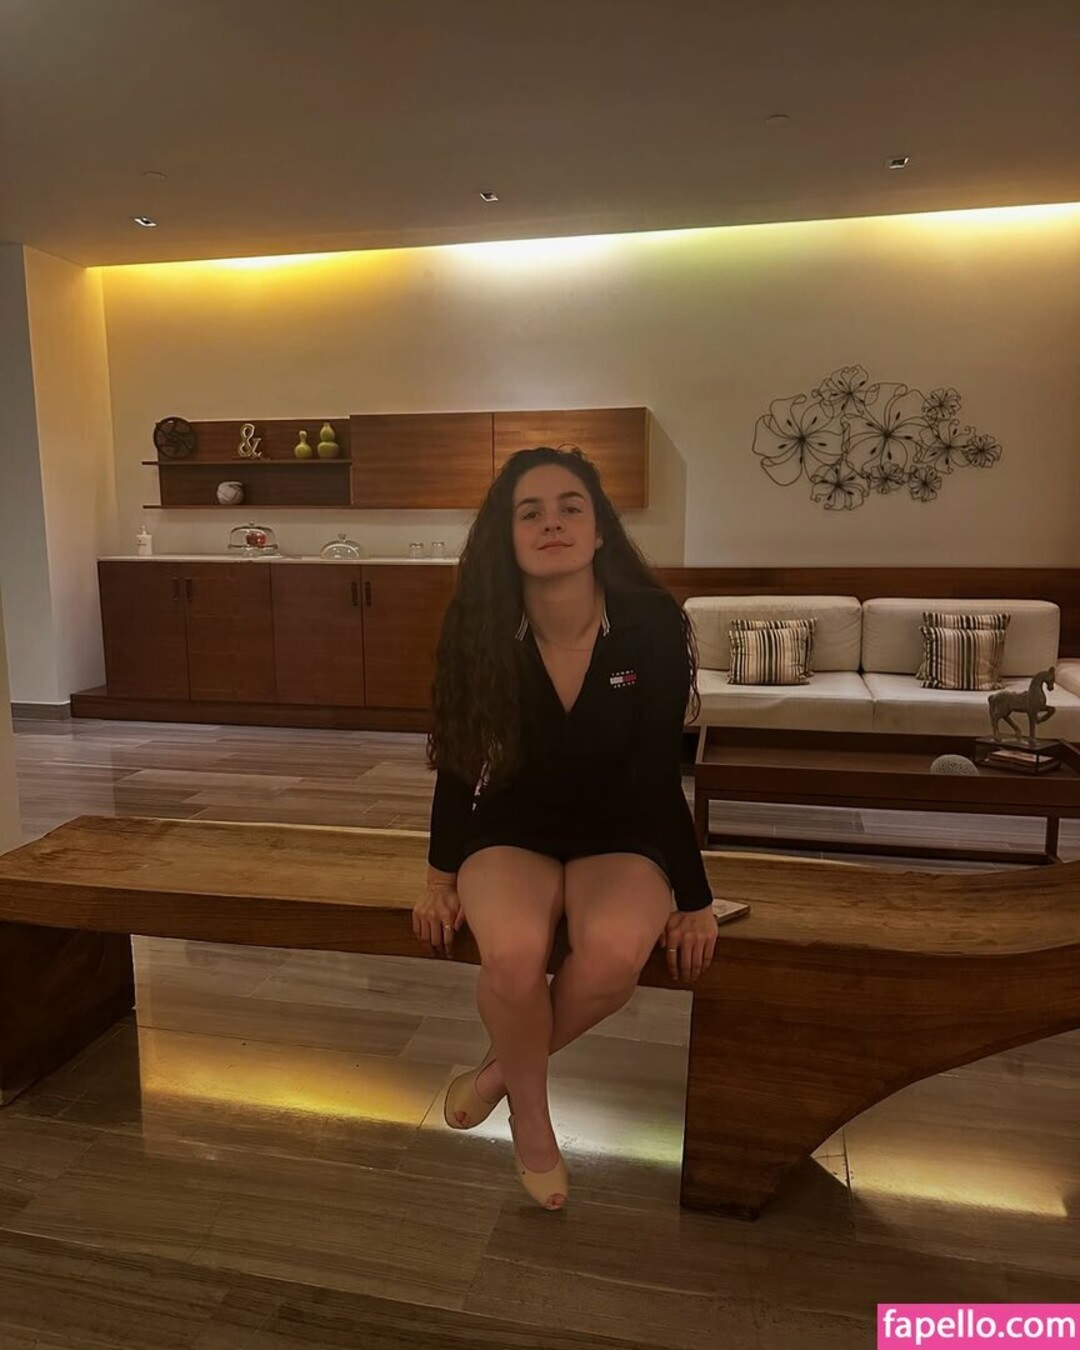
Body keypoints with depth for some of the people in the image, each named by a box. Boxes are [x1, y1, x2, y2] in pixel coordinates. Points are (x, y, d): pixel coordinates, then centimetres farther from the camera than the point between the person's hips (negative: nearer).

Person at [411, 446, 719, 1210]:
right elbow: (458, 763, -1)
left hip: (621, 836, 0)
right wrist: (442, 877, 4)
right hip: (512, 831, 1)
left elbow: (659, 776, -9)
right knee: (514, 954, -29)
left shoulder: (653, 627, -18)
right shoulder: (478, 628, -14)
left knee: (614, 953, -31)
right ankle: (531, 1114, 4)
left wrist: (695, 901, -4)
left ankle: (502, 1068, 2)